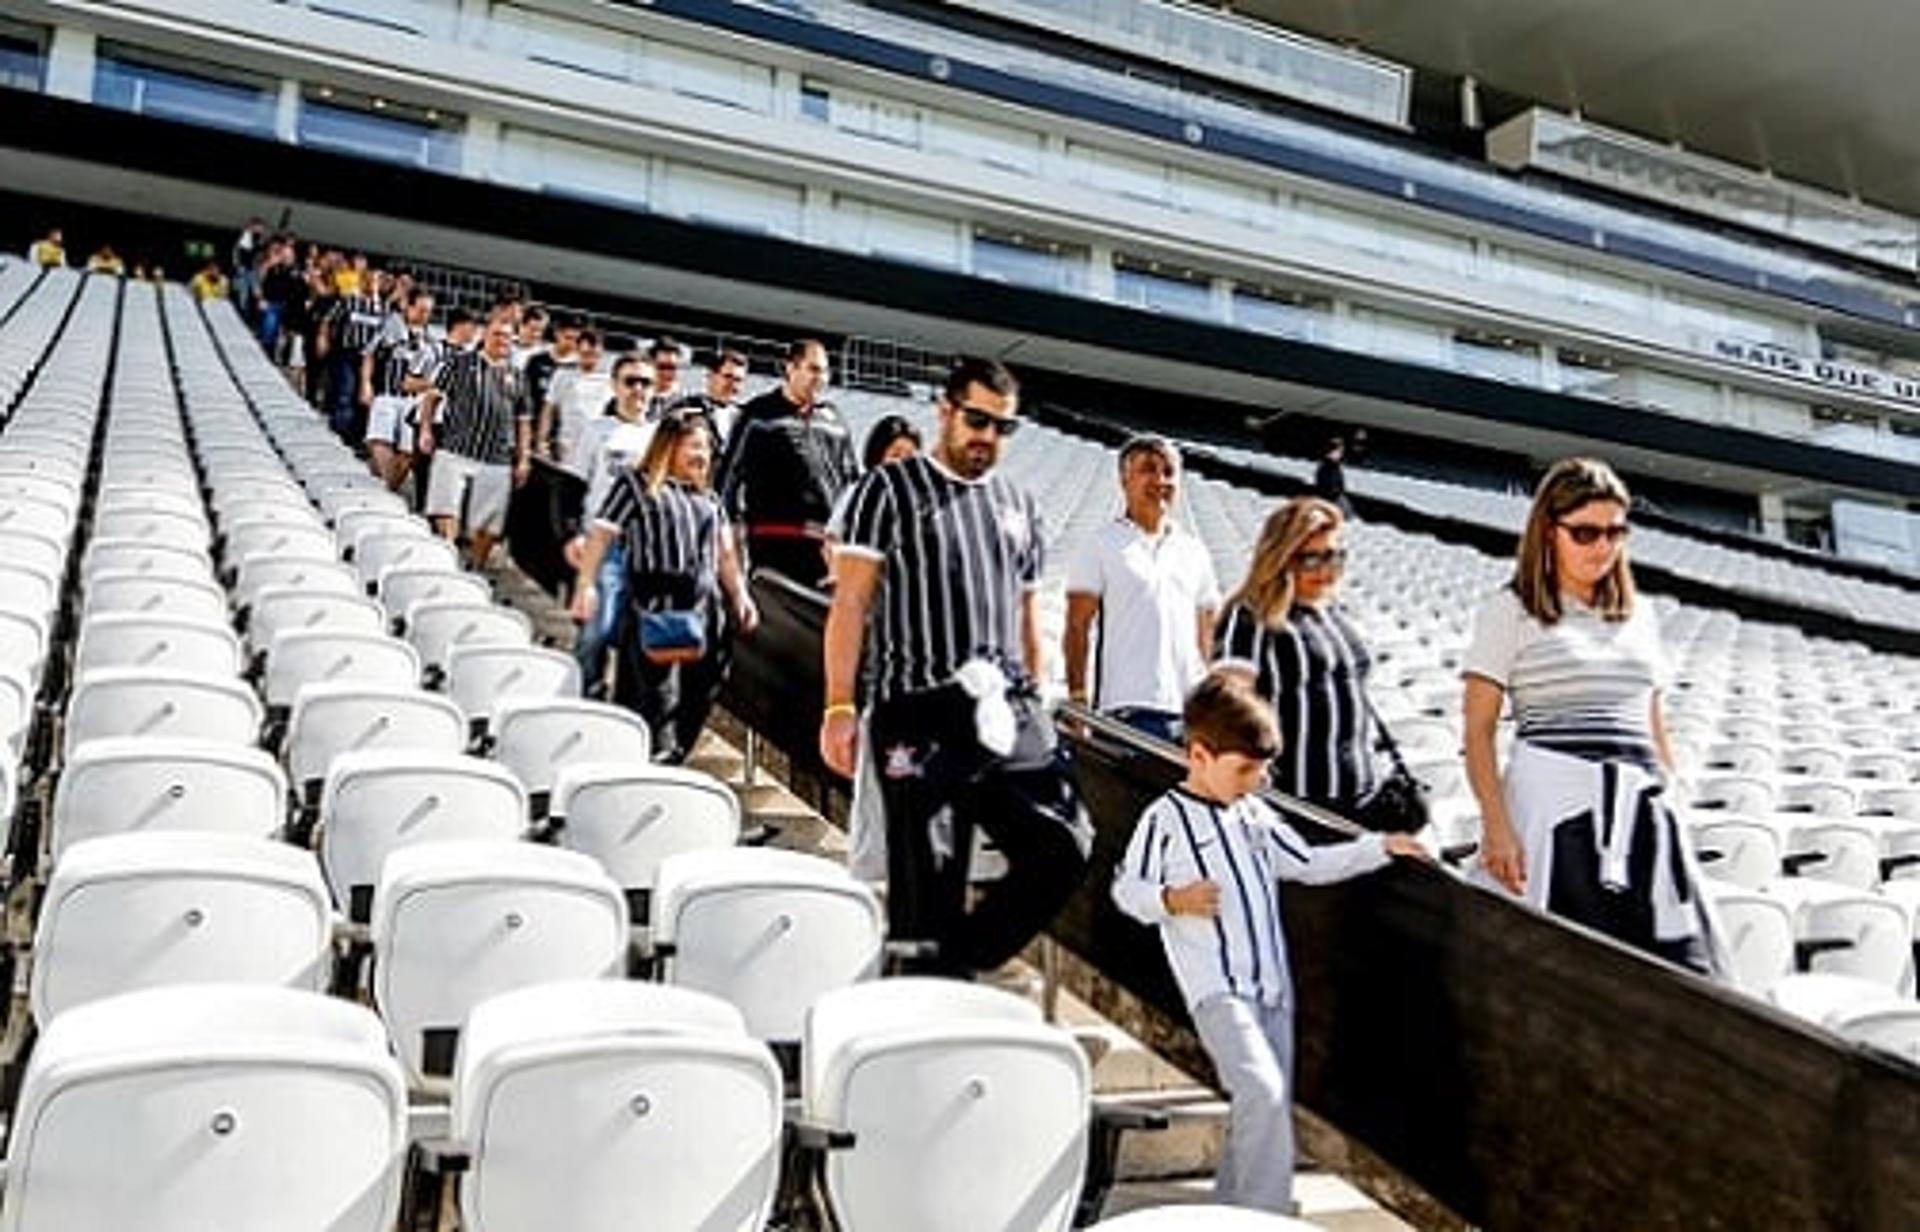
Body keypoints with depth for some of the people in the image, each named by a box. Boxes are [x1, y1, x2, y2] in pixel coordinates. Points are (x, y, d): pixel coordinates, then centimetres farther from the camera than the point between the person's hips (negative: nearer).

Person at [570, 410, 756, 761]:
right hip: (655, 607, -5)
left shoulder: (709, 499, 23)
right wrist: (586, 585, -9)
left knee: (695, 703, 1)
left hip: (704, 610, 6)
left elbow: (725, 554, 24)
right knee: (658, 698, -11)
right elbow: (600, 535, 1)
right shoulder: (636, 485, 6)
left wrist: (740, 596, 12)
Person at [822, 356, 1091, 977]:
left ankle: (953, 966, 10)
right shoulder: (890, 490, 5)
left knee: (1065, 844, -7)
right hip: (921, 718, -5)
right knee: (926, 888, -3)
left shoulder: (1019, 505, 20)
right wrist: (839, 707, -10)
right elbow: (850, 604, -1)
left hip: (1008, 713, 5)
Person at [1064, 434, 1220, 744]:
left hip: (1191, 710, 5)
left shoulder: (1195, 552, 17)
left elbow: (1206, 635, 19)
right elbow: (1078, 628, -2)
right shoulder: (1100, 546, 3)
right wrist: (1078, 700, -11)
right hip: (1131, 711, -5)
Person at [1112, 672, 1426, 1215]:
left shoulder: (1256, 816, 13)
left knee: (1267, 1109, 11)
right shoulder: (1165, 819, -7)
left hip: (1272, 986, 7)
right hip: (1217, 988, -7)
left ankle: (1231, 1213, 26)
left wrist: (1381, 847, 14)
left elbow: (1310, 865, 20)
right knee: (1262, 1093, -22)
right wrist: (1173, 900, -23)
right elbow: (1126, 889, -5)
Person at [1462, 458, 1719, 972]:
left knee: (1681, 964, -5)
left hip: (1641, 805, 5)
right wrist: (1497, 825, -14)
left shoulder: (1639, 616, 19)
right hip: (1554, 802, -5)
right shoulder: (1510, 610, 3)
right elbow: (1478, 732, -3)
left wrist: (1674, 812, 16)